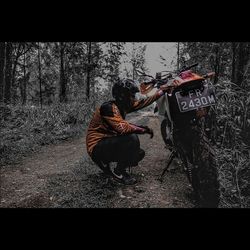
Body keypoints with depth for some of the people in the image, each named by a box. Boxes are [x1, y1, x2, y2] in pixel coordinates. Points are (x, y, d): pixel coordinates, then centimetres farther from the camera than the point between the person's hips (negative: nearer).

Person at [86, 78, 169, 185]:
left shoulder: (123, 105, 3)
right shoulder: (108, 107, -23)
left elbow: (143, 102, 6)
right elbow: (122, 127, -36)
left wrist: (163, 90, 8)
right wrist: (143, 129, -24)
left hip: (108, 142, 9)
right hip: (97, 147, -9)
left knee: (139, 153, 10)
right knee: (132, 138, -28)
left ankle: (105, 162, 16)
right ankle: (118, 173, -8)